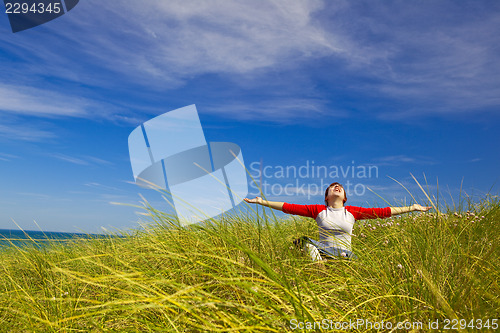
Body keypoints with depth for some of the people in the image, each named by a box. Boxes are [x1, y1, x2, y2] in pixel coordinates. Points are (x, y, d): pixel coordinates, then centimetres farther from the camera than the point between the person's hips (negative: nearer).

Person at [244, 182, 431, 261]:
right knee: (306, 242, -30)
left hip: (345, 255, 1)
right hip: (323, 253, -1)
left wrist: (411, 208, 8)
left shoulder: (353, 212, 11)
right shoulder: (319, 210, 8)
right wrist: (263, 202, -2)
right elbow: (290, 207, 2)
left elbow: (383, 212, 10)